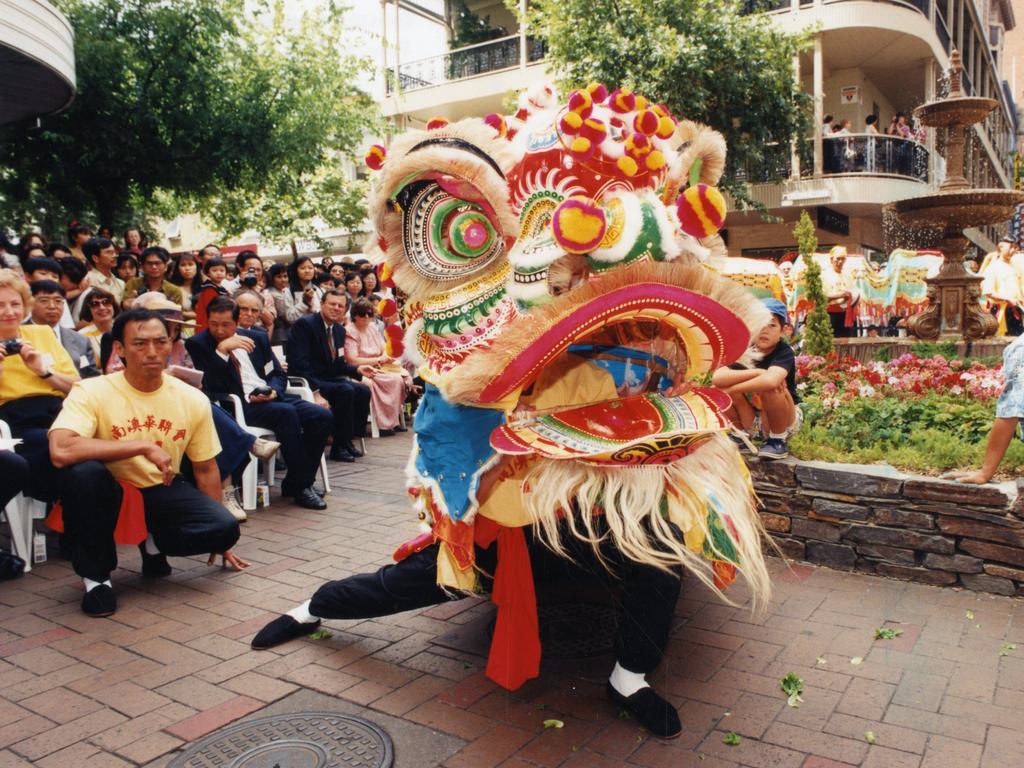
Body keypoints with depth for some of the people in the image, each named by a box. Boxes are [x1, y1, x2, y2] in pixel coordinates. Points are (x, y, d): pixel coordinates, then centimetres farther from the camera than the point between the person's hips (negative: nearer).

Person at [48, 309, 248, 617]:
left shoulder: (193, 399, -7)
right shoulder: (93, 392, -18)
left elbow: (205, 469, 3)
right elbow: (60, 450, -37)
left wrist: (219, 539, 6)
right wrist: (144, 446, -34)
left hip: (164, 490, 3)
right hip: (111, 491, -2)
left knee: (225, 528, -23)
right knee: (83, 471, -36)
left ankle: (155, 543, 12)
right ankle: (95, 574, -11)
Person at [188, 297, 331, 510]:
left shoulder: (257, 337, 17)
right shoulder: (198, 344, 3)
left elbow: (277, 373, 19)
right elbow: (208, 385, -9)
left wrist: (274, 391, -4)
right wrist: (221, 350, -19)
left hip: (271, 396, 6)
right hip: (237, 405, -6)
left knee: (322, 416, -15)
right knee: (286, 413, -33)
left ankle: (294, 483, -4)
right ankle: (300, 486, -20)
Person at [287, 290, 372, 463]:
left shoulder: (339, 330, 13)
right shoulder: (304, 324, -12)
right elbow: (299, 363, -21)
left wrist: (358, 369, -4)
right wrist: (316, 389, -29)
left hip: (327, 378, 8)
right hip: (307, 380, -8)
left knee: (363, 391, -10)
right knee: (345, 390, -28)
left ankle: (348, 440, 0)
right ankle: (339, 447, -17)